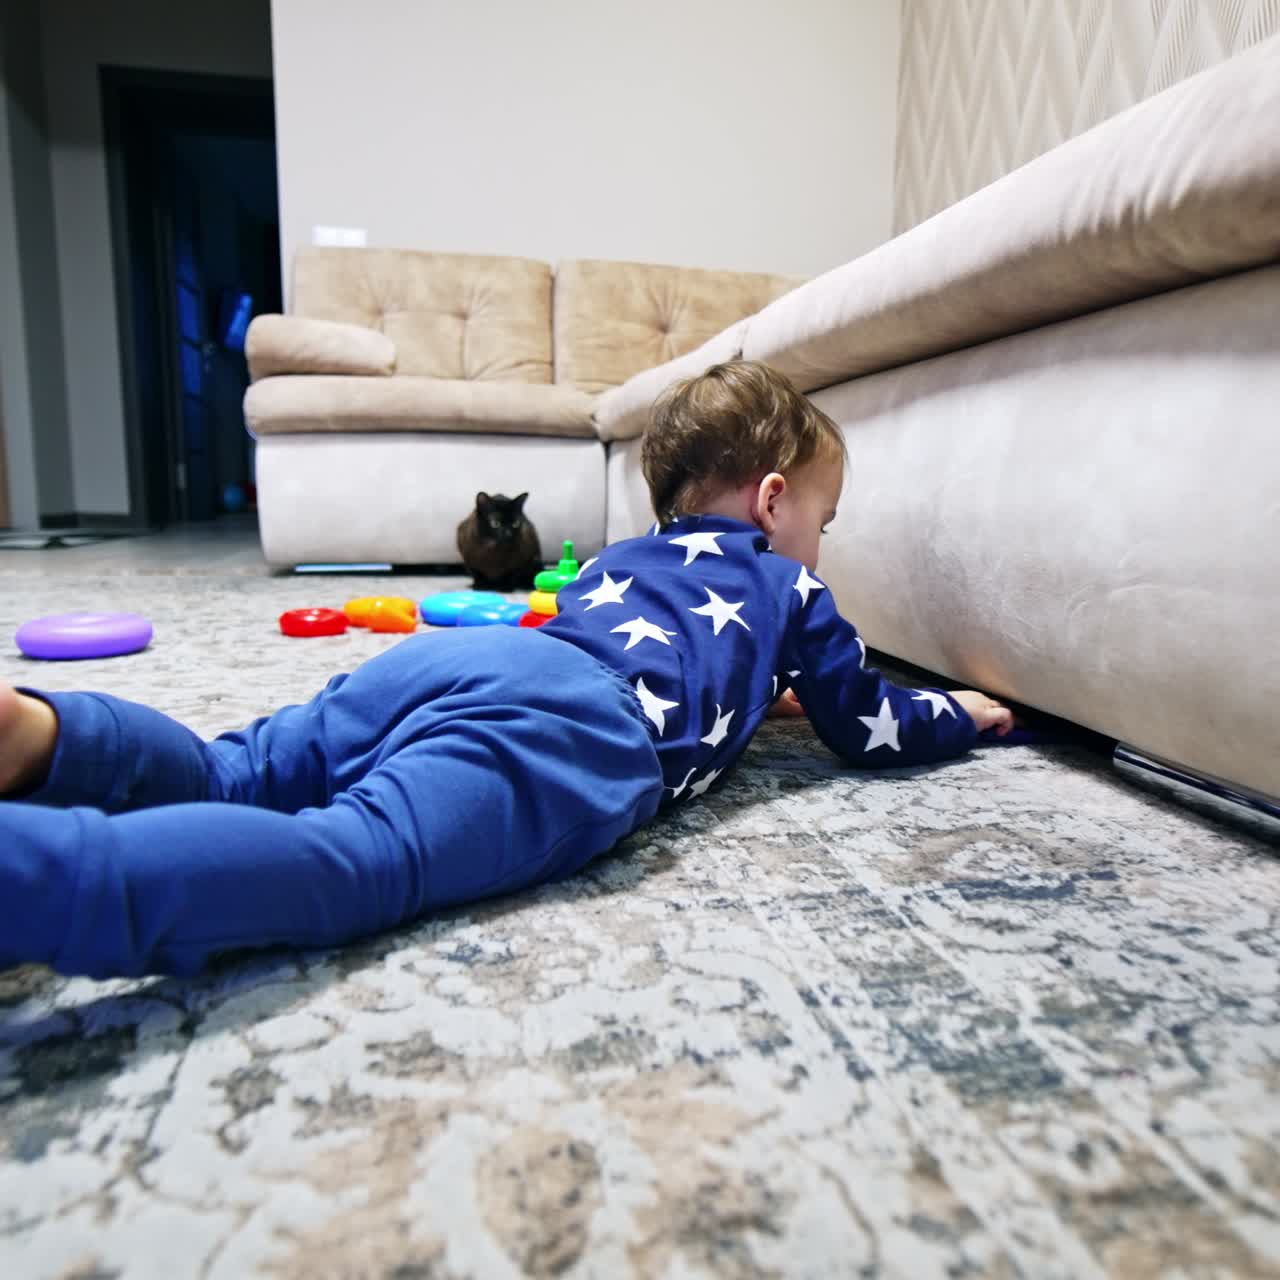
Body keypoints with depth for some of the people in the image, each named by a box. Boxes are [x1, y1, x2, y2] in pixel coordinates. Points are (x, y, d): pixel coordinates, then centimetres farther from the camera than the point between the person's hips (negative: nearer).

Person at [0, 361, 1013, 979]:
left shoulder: (624, 557, 40)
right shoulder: (792, 588, 27)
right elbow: (870, 729, 32)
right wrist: (964, 712, 54)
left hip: (454, 653, 7)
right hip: (575, 733, -7)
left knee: (220, 777, 5)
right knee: (354, 863, -28)